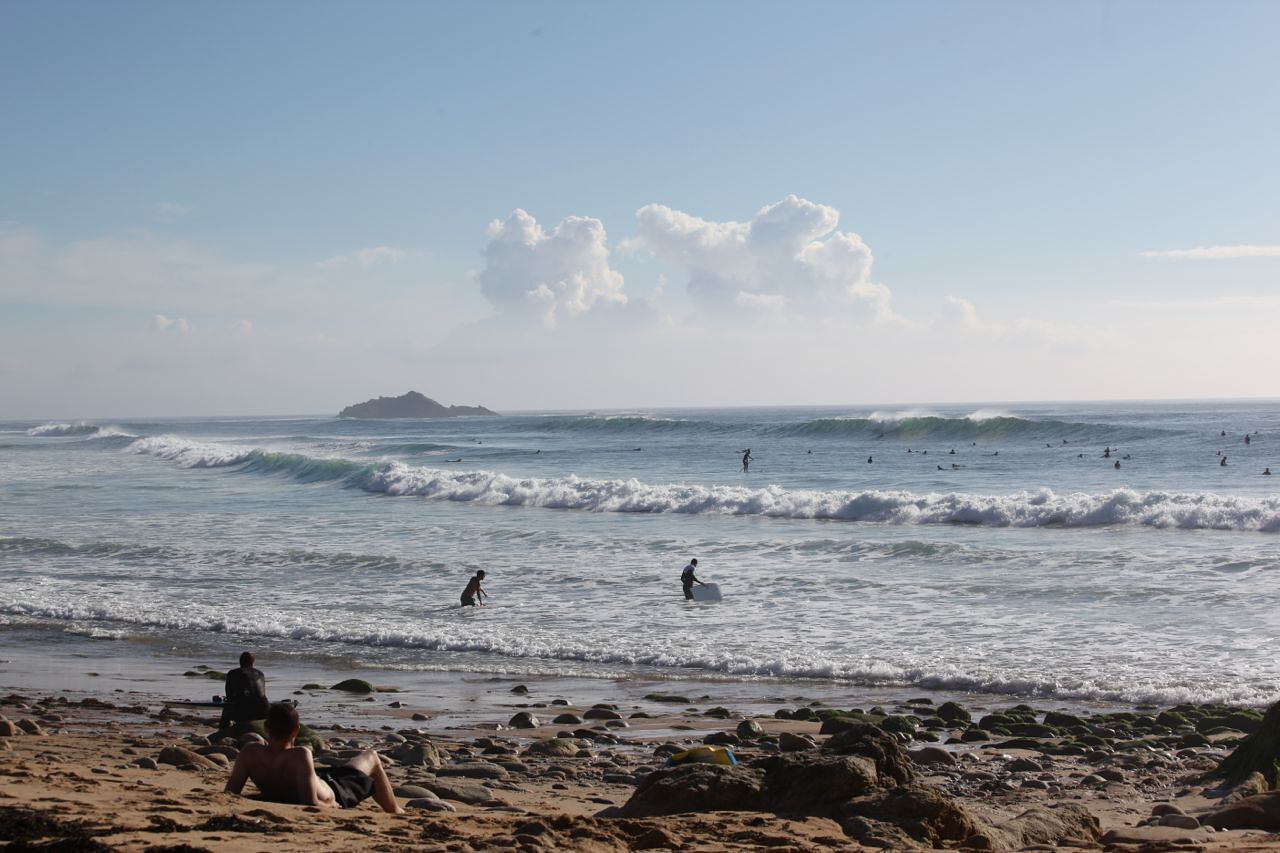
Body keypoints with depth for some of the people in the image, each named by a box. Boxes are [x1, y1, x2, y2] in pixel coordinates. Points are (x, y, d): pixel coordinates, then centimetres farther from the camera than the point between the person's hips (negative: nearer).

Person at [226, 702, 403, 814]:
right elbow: (312, 803, -48)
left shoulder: (249, 752, -31)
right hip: (332, 796, -5)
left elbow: (230, 794, -25)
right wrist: (332, 806, -27)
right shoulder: (300, 756, -45)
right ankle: (395, 812, 41)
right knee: (371, 757, 20)